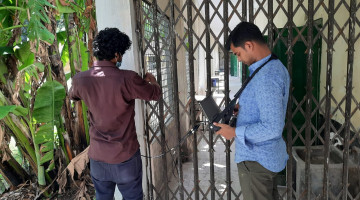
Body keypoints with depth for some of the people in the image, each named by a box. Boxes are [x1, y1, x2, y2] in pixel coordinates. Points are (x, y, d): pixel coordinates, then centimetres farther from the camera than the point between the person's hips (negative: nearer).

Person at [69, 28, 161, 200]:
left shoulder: (81, 79, -6)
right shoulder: (127, 79, -20)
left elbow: (73, 96, 18)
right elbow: (155, 94, -3)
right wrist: (151, 79, 18)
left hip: (97, 156, 4)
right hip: (125, 156, -4)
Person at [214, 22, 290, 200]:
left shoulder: (266, 76, -25)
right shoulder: (276, 66, 7)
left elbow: (272, 128, -29)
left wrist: (235, 132, -20)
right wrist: (243, 110, 6)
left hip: (256, 160, -10)